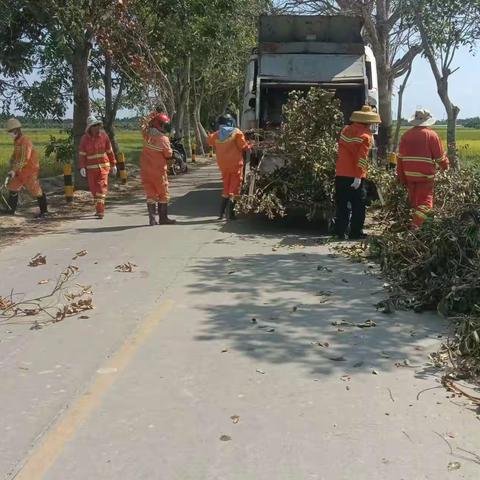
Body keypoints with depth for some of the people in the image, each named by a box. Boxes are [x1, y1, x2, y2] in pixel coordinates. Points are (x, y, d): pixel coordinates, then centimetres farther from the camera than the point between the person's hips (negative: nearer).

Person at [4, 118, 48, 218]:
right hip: (21, 171, 10)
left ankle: (44, 210, 7)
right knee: (12, 188, 12)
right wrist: (11, 168, 8)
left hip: (30, 170, -10)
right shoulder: (16, 141, 10)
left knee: (36, 190, -5)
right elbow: (14, 155, 20)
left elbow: (24, 159, -27)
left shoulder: (25, 141, -20)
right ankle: (11, 210, 21)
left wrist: (14, 170, -29)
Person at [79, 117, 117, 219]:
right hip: (91, 167, 1)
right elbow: (82, 154, -2)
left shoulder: (103, 135, -3)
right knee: (93, 188, 8)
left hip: (103, 166, -1)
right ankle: (99, 208, 28)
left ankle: (100, 210, -13)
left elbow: (110, 151, 4)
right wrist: (82, 167, -12)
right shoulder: (85, 138, -3)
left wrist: (113, 164, 6)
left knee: (102, 186, -11)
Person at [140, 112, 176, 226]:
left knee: (150, 194, 11)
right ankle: (163, 218, 14)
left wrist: (152, 116, 18)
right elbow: (169, 155, -6)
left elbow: (145, 125, 18)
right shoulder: (163, 139, -16)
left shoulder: (147, 134, -3)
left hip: (145, 169, 5)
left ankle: (152, 218, 9)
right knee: (163, 194, 10)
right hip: (158, 171, -5)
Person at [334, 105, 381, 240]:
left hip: (340, 174, 6)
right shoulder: (365, 135, -9)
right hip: (355, 177, -6)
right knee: (358, 205, 5)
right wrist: (358, 176, -19)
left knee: (342, 205, 10)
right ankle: (356, 233, 7)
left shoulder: (346, 130, 11)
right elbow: (362, 157, -16)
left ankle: (340, 232, 12)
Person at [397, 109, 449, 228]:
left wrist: (401, 177, 14)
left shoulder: (406, 135, 6)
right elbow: (440, 156, -4)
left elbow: (400, 158, 8)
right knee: (425, 201, -2)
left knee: (413, 201, 16)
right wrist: (445, 166, 17)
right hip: (425, 174, -5)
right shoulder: (431, 135, -7)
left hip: (409, 174, 5)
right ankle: (416, 225, -15)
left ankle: (415, 222, 25)